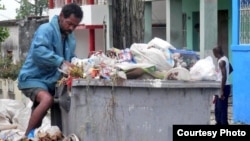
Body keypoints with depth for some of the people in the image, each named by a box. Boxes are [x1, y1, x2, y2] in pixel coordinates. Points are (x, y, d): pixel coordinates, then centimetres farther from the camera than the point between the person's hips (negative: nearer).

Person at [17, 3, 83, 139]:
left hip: (51, 80, 10)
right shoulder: (46, 29, -17)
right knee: (47, 99, -32)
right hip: (33, 77, -9)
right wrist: (61, 62, -40)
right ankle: (27, 136, -24)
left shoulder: (70, 37, 11)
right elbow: (39, 51, -33)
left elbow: (71, 57, 18)